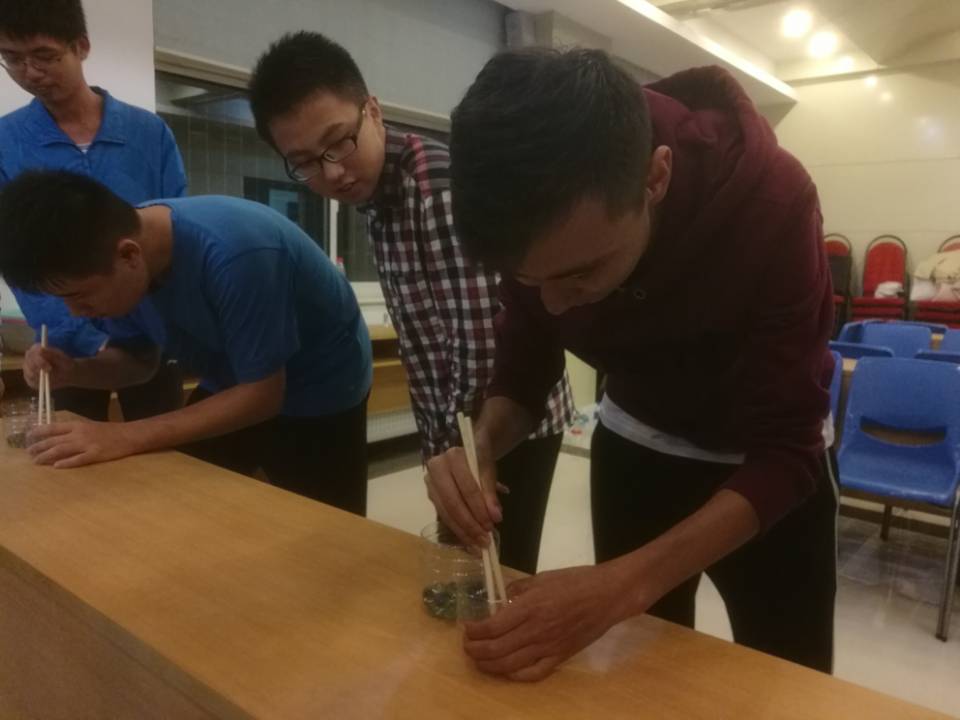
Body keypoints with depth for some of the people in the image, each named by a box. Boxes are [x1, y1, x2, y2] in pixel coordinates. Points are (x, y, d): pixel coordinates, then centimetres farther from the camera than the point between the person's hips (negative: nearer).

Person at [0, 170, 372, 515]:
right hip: (234, 386, 6)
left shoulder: (234, 255, -37)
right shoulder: (115, 264, -13)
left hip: (319, 394, -6)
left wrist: (127, 437, -33)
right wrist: (73, 372, -19)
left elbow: (262, 394, -29)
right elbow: (139, 358, 2)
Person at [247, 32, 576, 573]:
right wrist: (440, 444, 10)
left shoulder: (442, 185, -25)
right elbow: (424, 338, 9)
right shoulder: (374, 193, 4)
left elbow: (482, 346, -28)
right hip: (458, 423, 8)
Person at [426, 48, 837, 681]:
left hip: (766, 467, -2)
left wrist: (625, 582, -41)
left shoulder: (770, 199, -33)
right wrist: (482, 448, -30)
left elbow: (787, 454, -30)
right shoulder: (546, 220, -22)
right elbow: (523, 371, -8)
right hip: (635, 447, 3)